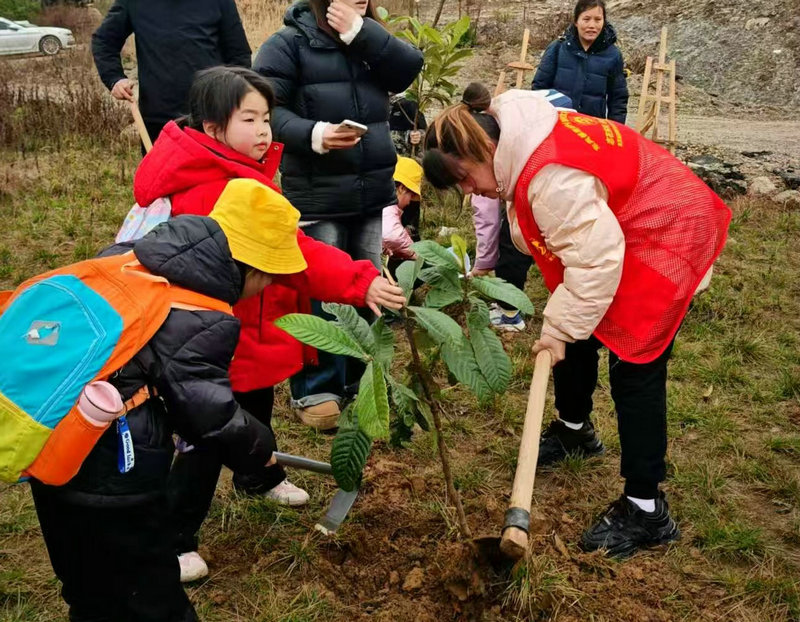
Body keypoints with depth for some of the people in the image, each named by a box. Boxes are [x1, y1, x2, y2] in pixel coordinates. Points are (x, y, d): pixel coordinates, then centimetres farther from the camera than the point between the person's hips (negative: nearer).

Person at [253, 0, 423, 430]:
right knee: (317, 296, 1)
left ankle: (363, 379, 30)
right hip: (316, 197, -6)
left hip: (375, 192, 6)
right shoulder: (289, 42, -6)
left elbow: (410, 67, -6)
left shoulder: (371, 40, 11)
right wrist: (311, 134, -27)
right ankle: (313, 390, 15)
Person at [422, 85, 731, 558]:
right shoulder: (522, 143, -1)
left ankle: (646, 511, 1)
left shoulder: (551, 175, -33)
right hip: (616, 233, 10)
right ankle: (574, 429, 43)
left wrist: (559, 327, -20)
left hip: (664, 244, -10)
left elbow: (594, 259, -32)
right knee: (577, 336, 18)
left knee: (635, 369, -8)